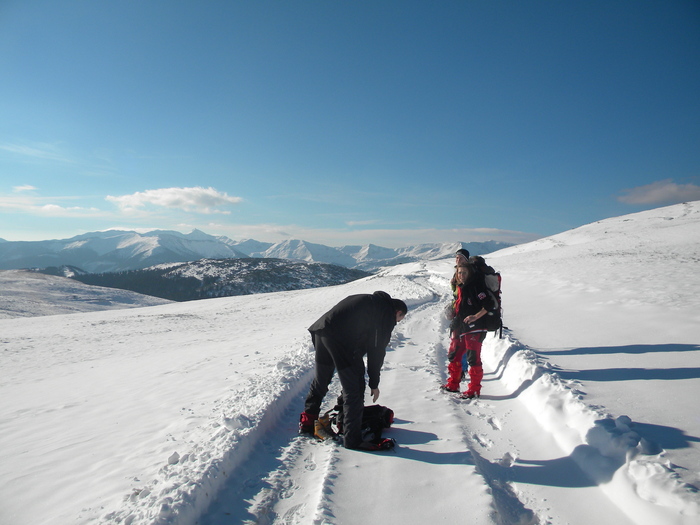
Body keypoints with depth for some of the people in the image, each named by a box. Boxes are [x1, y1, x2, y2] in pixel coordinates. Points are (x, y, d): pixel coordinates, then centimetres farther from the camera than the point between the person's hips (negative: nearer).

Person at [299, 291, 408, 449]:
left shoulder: (368, 300, 31)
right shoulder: (388, 313, 8)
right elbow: (377, 350, 5)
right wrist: (374, 383, 13)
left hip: (320, 330, 8)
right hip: (342, 338, -8)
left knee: (320, 382, 24)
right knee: (354, 389, 4)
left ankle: (307, 422, 37)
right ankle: (352, 439, 8)